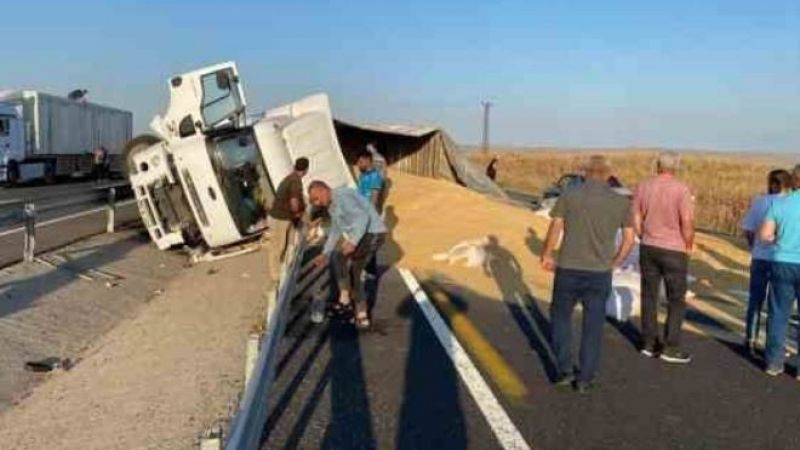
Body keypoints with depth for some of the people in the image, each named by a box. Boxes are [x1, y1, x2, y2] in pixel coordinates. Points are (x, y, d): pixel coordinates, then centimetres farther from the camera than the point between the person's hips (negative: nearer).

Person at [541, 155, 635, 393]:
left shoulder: (568, 196, -2)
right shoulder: (622, 202, 3)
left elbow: (554, 230, -6)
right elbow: (629, 240, 3)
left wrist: (546, 256, 9)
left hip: (568, 269, -1)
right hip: (600, 274, 1)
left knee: (560, 316, 20)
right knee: (593, 325, 13)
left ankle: (564, 370, 16)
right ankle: (585, 379, 19)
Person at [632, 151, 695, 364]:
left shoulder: (643, 187, -1)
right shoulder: (681, 189, -14)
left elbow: (636, 219, 2)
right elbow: (687, 222, -17)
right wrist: (688, 245, -1)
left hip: (648, 249, 4)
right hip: (674, 250, -4)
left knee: (649, 296, 12)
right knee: (676, 300, 7)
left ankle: (649, 343, 18)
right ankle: (671, 347, 7)